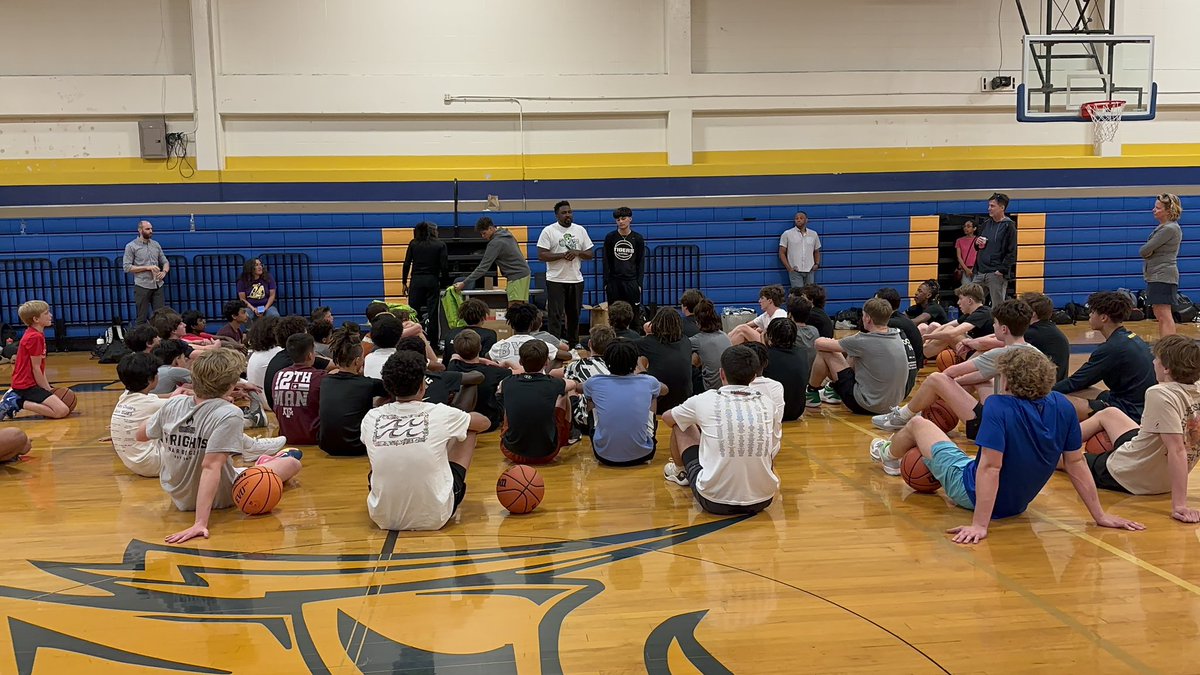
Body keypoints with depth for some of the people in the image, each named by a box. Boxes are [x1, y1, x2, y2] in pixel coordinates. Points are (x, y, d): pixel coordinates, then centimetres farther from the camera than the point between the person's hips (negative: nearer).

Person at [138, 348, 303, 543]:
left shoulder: (173, 405, -12)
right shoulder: (228, 414, -28)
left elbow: (141, 435, 7)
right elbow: (211, 466, -35)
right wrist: (201, 522, -37)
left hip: (178, 496, 6)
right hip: (219, 498, -6)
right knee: (293, 462, 11)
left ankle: (262, 463, 56)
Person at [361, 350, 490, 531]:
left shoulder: (370, 419, -5)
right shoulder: (441, 414, -11)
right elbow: (484, 422, 10)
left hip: (384, 520, 3)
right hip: (435, 519, -2)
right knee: (468, 431, 16)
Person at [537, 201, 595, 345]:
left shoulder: (580, 230, 8)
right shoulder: (549, 231, -5)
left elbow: (590, 254, 9)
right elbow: (541, 255, -12)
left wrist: (577, 253, -11)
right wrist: (562, 255, -19)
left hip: (576, 280, 5)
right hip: (556, 280, -4)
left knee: (574, 316, 13)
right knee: (555, 317, -5)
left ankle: (574, 345, 25)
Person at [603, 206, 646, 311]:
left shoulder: (638, 239, 3)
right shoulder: (610, 237, 3)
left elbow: (641, 263, 4)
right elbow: (606, 262, 4)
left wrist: (639, 283, -2)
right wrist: (606, 282, -1)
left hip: (632, 281, 0)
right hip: (614, 281, 0)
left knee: (635, 311, -1)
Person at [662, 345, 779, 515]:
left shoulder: (704, 401, -6)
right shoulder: (767, 404, 2)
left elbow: (667, 418, 17)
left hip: (715, 502, -2)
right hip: (762, 501, 3)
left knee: (681, 425, 18)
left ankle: (679, 471, 49)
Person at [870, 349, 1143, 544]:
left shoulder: (999, 407, -31)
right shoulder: (1062, 407, -14)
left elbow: (990, 467, -34)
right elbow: (1076, 462, -9)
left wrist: (979, 524, -33)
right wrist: (1100, 515, -1)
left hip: (971, 493, -5)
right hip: (1016, 505, 5)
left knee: (917, 424, 18)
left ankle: (888, 456, 52)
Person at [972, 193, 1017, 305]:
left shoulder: (1009, 226, -4)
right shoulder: (986, 223, 15)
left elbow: (1012, 253, -8)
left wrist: (1002, 270, -16)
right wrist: (977, 242, 2)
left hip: (996, 275, -6)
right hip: (980, 273, 6)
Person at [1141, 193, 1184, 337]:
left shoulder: (1170, 229, -16)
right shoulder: (1164, 227, 16)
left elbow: (1143, 251, -18)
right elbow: (1145, 251, 15)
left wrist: (1146, 252, 2)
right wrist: (1148, 252, -5)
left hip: (1163, 277, -11)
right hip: (1157, 277, 11)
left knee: (1164, 316, -12)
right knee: (1160, 316, 14)